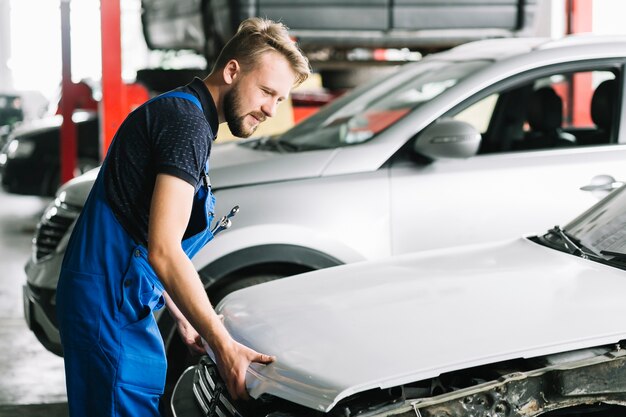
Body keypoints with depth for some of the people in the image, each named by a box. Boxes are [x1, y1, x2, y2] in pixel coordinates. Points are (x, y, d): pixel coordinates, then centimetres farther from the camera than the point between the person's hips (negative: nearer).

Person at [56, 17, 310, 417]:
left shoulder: (177, 112, 17)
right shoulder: (187, 121, -15)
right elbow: (164, 250, -24)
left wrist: (185, 319, 21)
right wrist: (223, 345, -22)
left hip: (125, 301, 10)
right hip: (109, 302, -10)